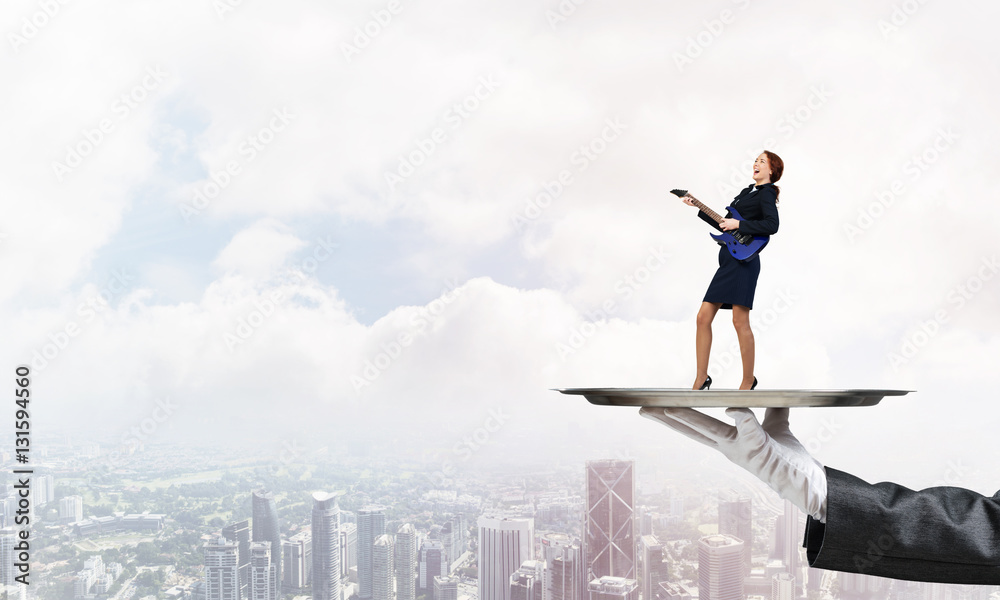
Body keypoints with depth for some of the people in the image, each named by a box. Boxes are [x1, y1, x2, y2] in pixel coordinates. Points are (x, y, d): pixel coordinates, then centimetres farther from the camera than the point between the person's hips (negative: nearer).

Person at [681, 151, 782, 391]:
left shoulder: (766, 193, -2)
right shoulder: (747, 192, 23)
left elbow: (772, 225, -18)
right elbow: (723, 224, 25)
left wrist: (738, 224, -16)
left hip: (743, 260, -9)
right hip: (727, 260, 9)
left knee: (740, 321, -8)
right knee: (703, 317, 3)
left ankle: (748, 381, 5)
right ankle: (701, 379, 9)